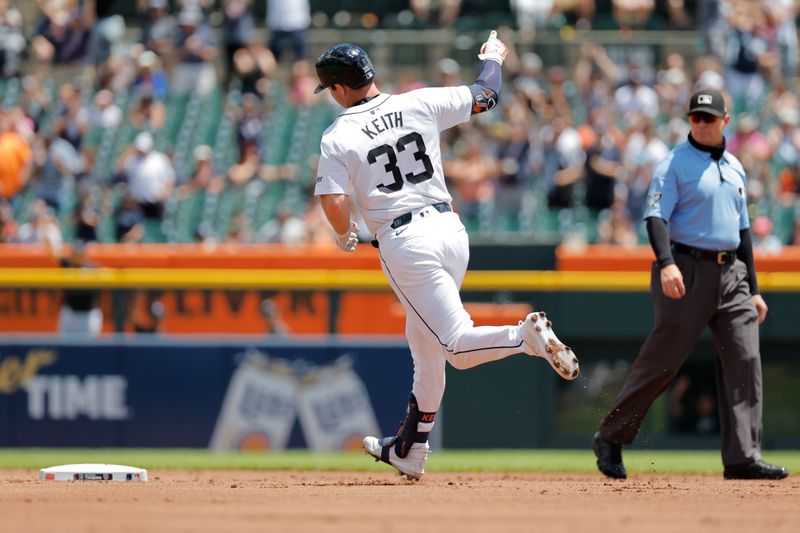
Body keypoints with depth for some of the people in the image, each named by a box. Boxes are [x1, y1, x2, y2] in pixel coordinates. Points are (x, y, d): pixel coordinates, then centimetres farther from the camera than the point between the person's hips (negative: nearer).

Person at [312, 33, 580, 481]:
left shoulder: (338, 138, -5)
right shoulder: (420, 104, 6)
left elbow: (334, 207, -12)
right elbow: (486, 96, 16)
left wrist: (345, 236, 10)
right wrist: (492, 59, 36)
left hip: (405, 243, -6)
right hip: (451, 229, 6)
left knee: (458, 346, -6)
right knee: (426, 346, 20)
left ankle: (527, 336, -35)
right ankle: (409, 452, 29)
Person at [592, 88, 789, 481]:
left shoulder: (734, 168, 18)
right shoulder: (674, 164, -3)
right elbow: (656, 217, -14)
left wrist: (752, 289, 19)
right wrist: (666, 263, -31)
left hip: (731, 274, 6)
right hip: (686, 271, -6)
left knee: (745, 360, -5)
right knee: (661, 361, -5)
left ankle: (743, 458, -6)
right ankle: (610, 439, 9)